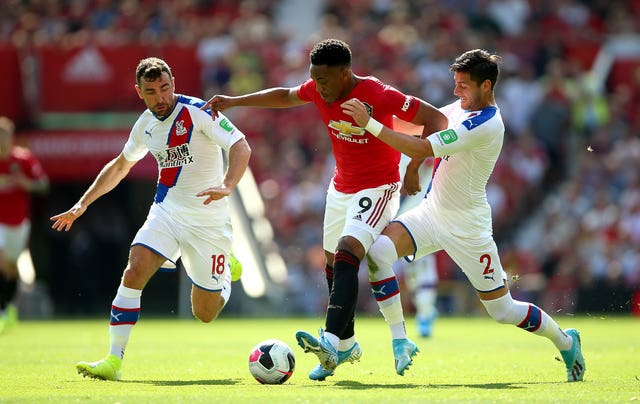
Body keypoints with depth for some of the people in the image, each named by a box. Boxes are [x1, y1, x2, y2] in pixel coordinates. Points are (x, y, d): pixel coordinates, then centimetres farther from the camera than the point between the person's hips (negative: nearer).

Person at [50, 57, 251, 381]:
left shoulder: (198, 113, -15)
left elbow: (241, 146, -24)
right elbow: (120, 165, 22)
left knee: (204, 314, 0)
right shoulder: (146, 125, 4)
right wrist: (82, 204, 19)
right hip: (165, 211, 4)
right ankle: (113, 361, -17)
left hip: (207, 219, -4)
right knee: (133, 273, -21)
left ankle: (225, 274, 35)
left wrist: (226, 186, -42)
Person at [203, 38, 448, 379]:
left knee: (346, 256, -25)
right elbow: (285, 96, 17)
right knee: (333, 265, 12)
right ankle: (346, 346, 28)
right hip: (341, 188, 8)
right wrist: (234, 101, 13)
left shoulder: (378, 96, -26)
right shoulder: (318, 91, -7)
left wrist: (413, 169, -26)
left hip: (377, 189, -8)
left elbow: (437, 119, -22)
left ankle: (330, 343, -36)